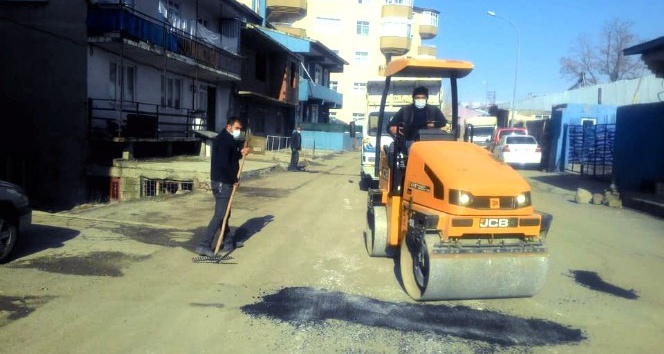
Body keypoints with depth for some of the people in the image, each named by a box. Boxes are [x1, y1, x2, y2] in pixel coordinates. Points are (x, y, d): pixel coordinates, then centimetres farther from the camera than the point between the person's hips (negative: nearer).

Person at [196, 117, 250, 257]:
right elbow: (223, 164, -25)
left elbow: (231, 156, 19)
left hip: (224, 182, 11)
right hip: (222, 182, -11)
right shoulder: (225, 140, -17)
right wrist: (234, 179, -14)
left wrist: (241, 152, 1)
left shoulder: (229, 140, 15)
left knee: (225, 213, 18)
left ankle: (227, 242, 30)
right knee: (220, 214, -10)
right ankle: (204, 245, -10)